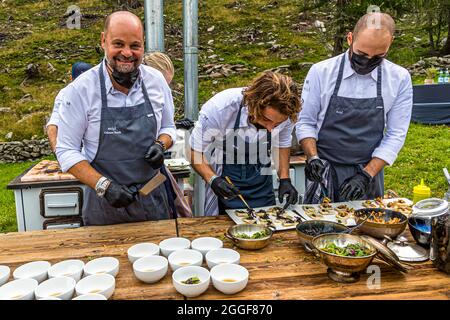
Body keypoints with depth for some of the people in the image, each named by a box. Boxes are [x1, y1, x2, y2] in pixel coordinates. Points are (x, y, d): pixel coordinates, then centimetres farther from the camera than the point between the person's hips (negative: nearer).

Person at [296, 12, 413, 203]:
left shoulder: (399, 78, -5)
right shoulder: (321, 72, -9)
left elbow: (395, 135, -4)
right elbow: (305, 122, -2)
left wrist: (367, 174, -14)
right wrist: (313, 157, -18)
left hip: (369, 170, 1)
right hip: (324, 171, -1)